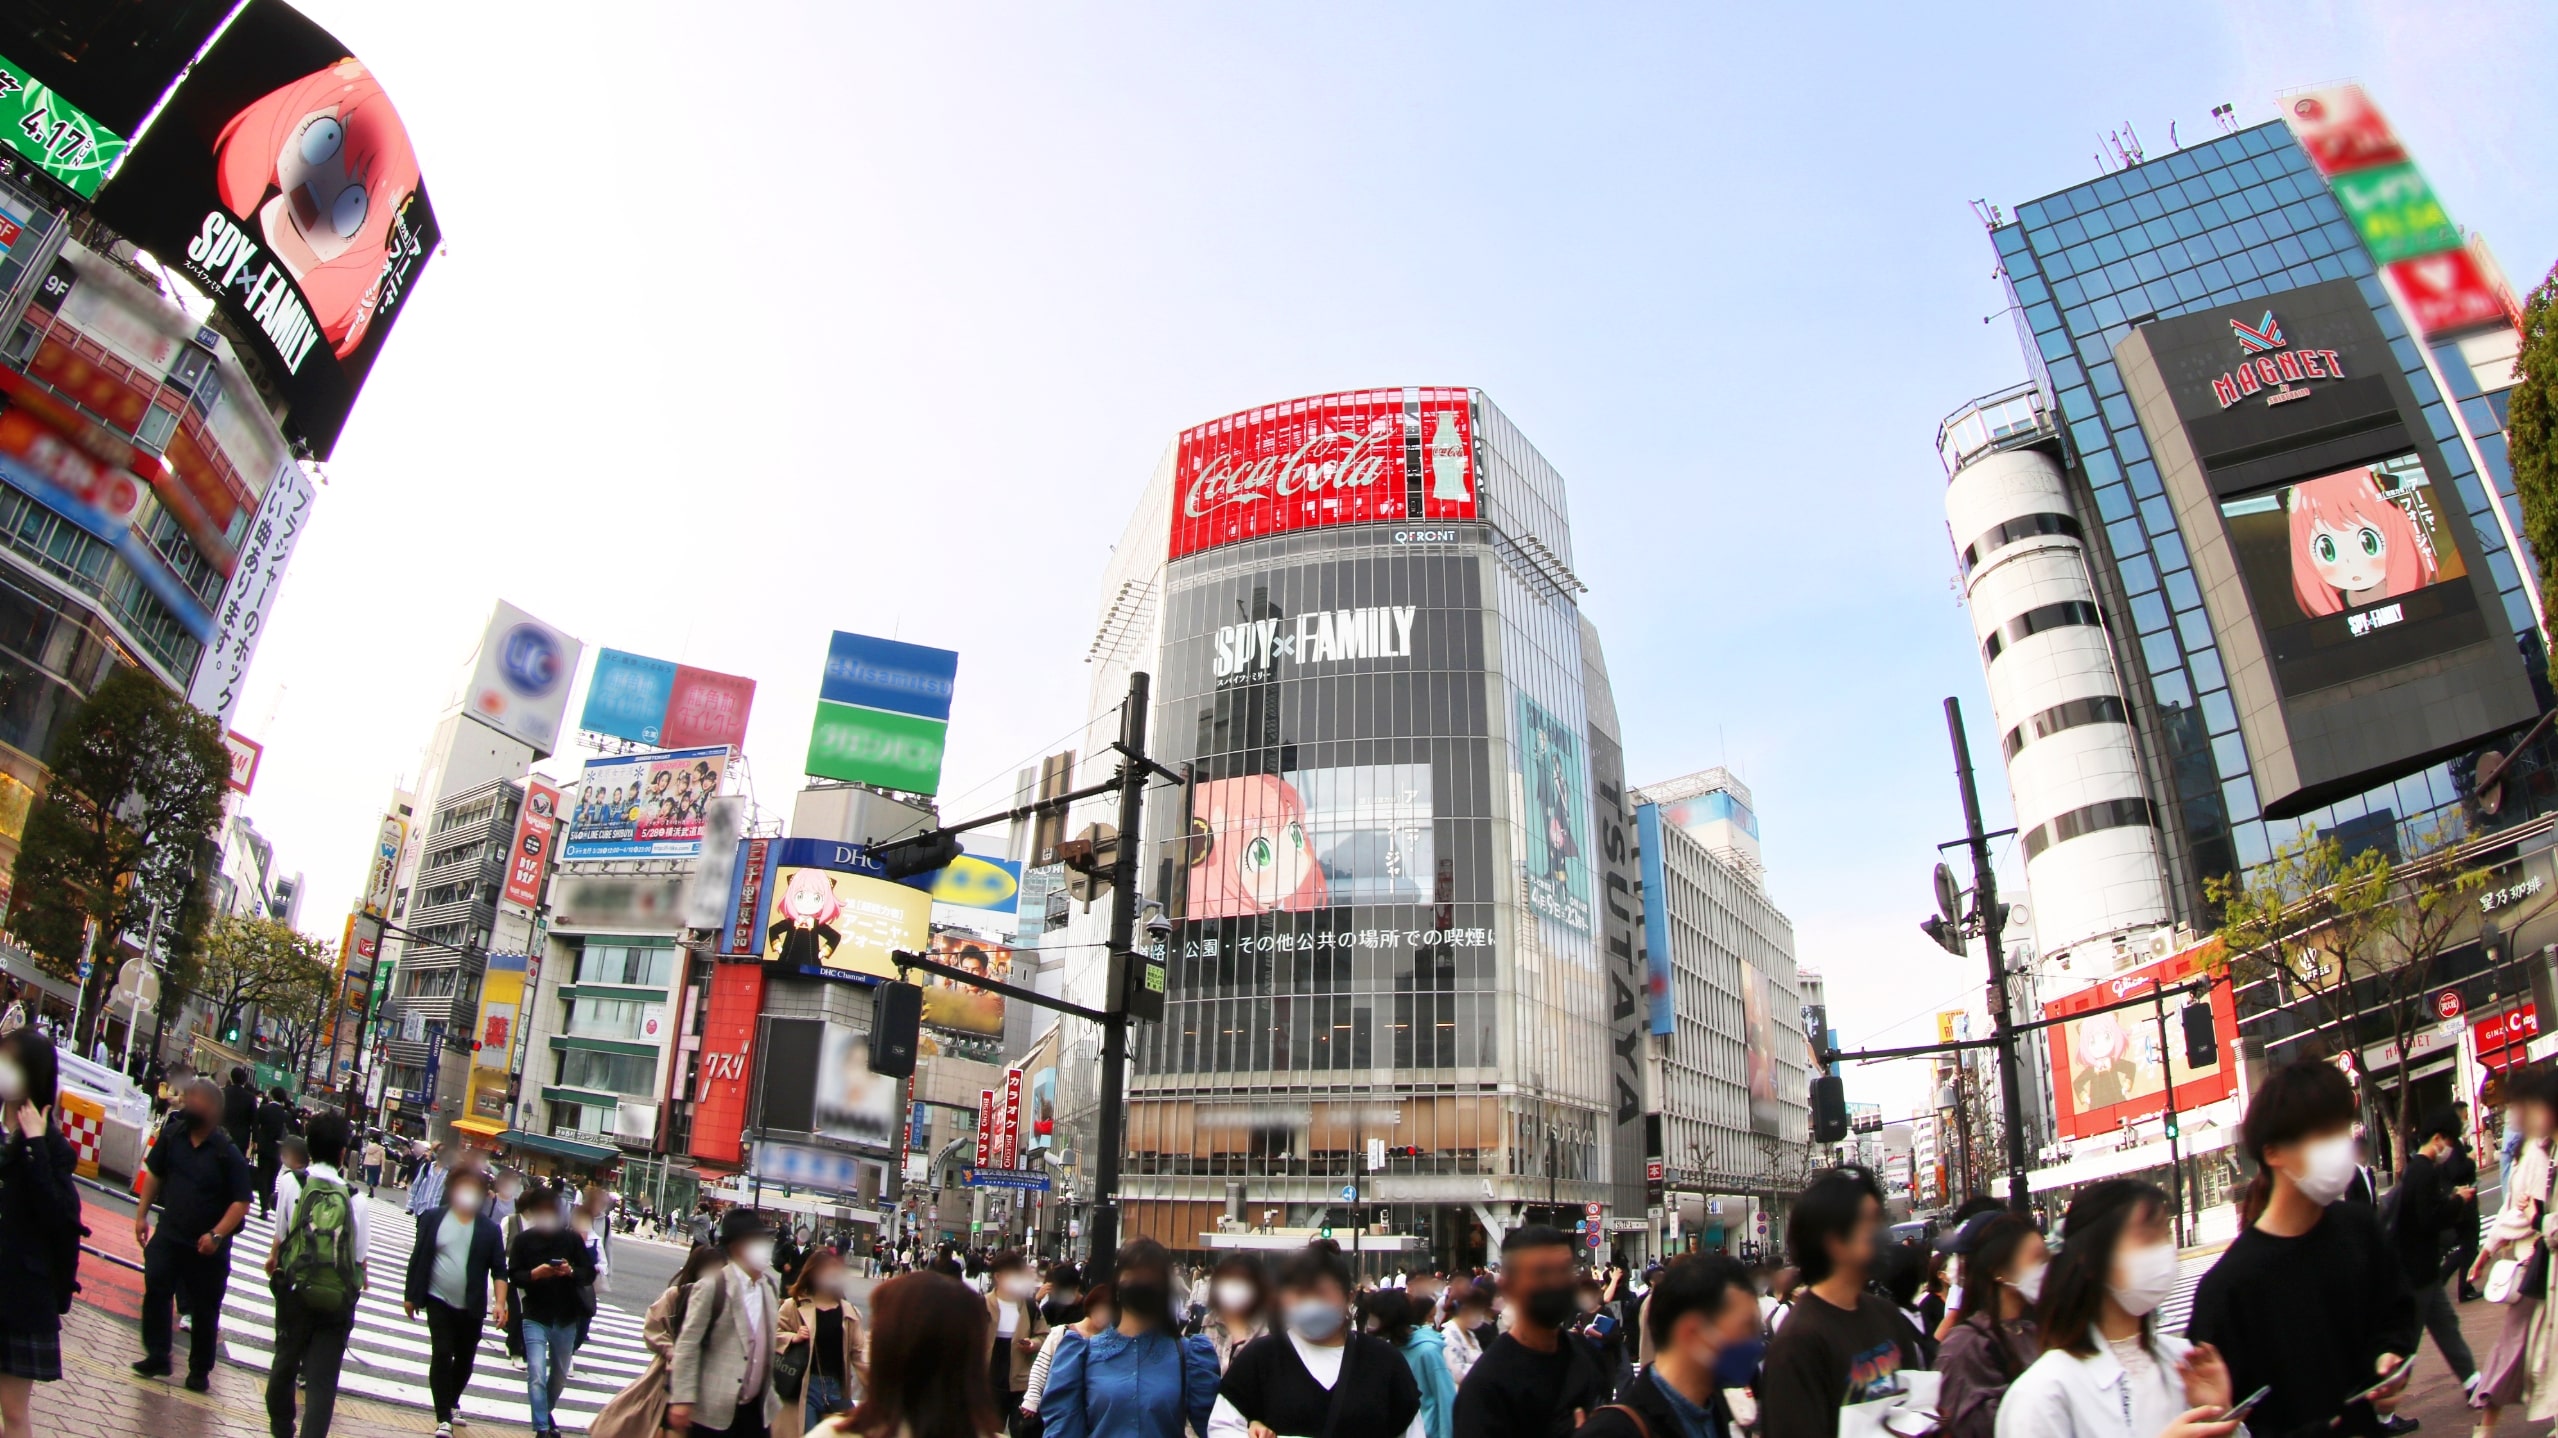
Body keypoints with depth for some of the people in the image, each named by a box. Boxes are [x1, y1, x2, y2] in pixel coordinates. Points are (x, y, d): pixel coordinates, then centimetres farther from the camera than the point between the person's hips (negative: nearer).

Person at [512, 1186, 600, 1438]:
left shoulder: (572, 1238, -3)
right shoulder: (524, 1240, -4)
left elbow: (590, 1274, -2)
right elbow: (513, 1276, -5)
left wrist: (571, 1271, -22)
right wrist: (534, 1273, -24)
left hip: (566, 1319, 2)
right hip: (536, 1317, -2)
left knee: (560, 1375, 18)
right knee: (536, 1376, -11)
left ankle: (546, 1413, 42)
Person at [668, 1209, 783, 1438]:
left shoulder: (769, 1286, 8)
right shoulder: (712, 1287, -13)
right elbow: (687, 1344, -14)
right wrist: (682, 1399, -17)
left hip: (757, 1407, 6)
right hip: (715, 1409, -6)